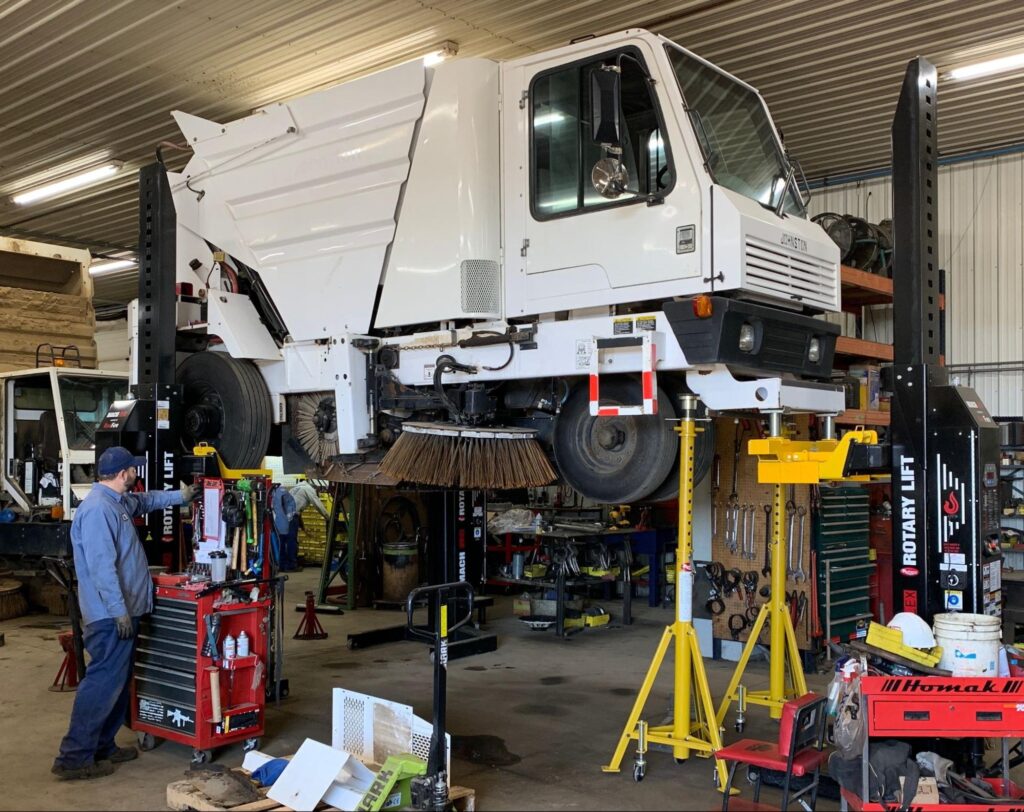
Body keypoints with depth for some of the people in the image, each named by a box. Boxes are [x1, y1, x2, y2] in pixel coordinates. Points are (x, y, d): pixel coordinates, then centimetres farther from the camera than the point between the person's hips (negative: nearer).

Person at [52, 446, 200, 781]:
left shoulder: (118, 501, 13)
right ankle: (74, 757, -4)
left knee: (118, 682, 15)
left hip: (121, 612, 11)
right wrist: (119, 611, -24)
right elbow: (102, 567, -25)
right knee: (103, 682, -9)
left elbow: (144, 501, 38)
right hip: (111, 615, -11)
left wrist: (180, 496, 36)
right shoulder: (97, 509, -20)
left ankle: (101, 747, 23)